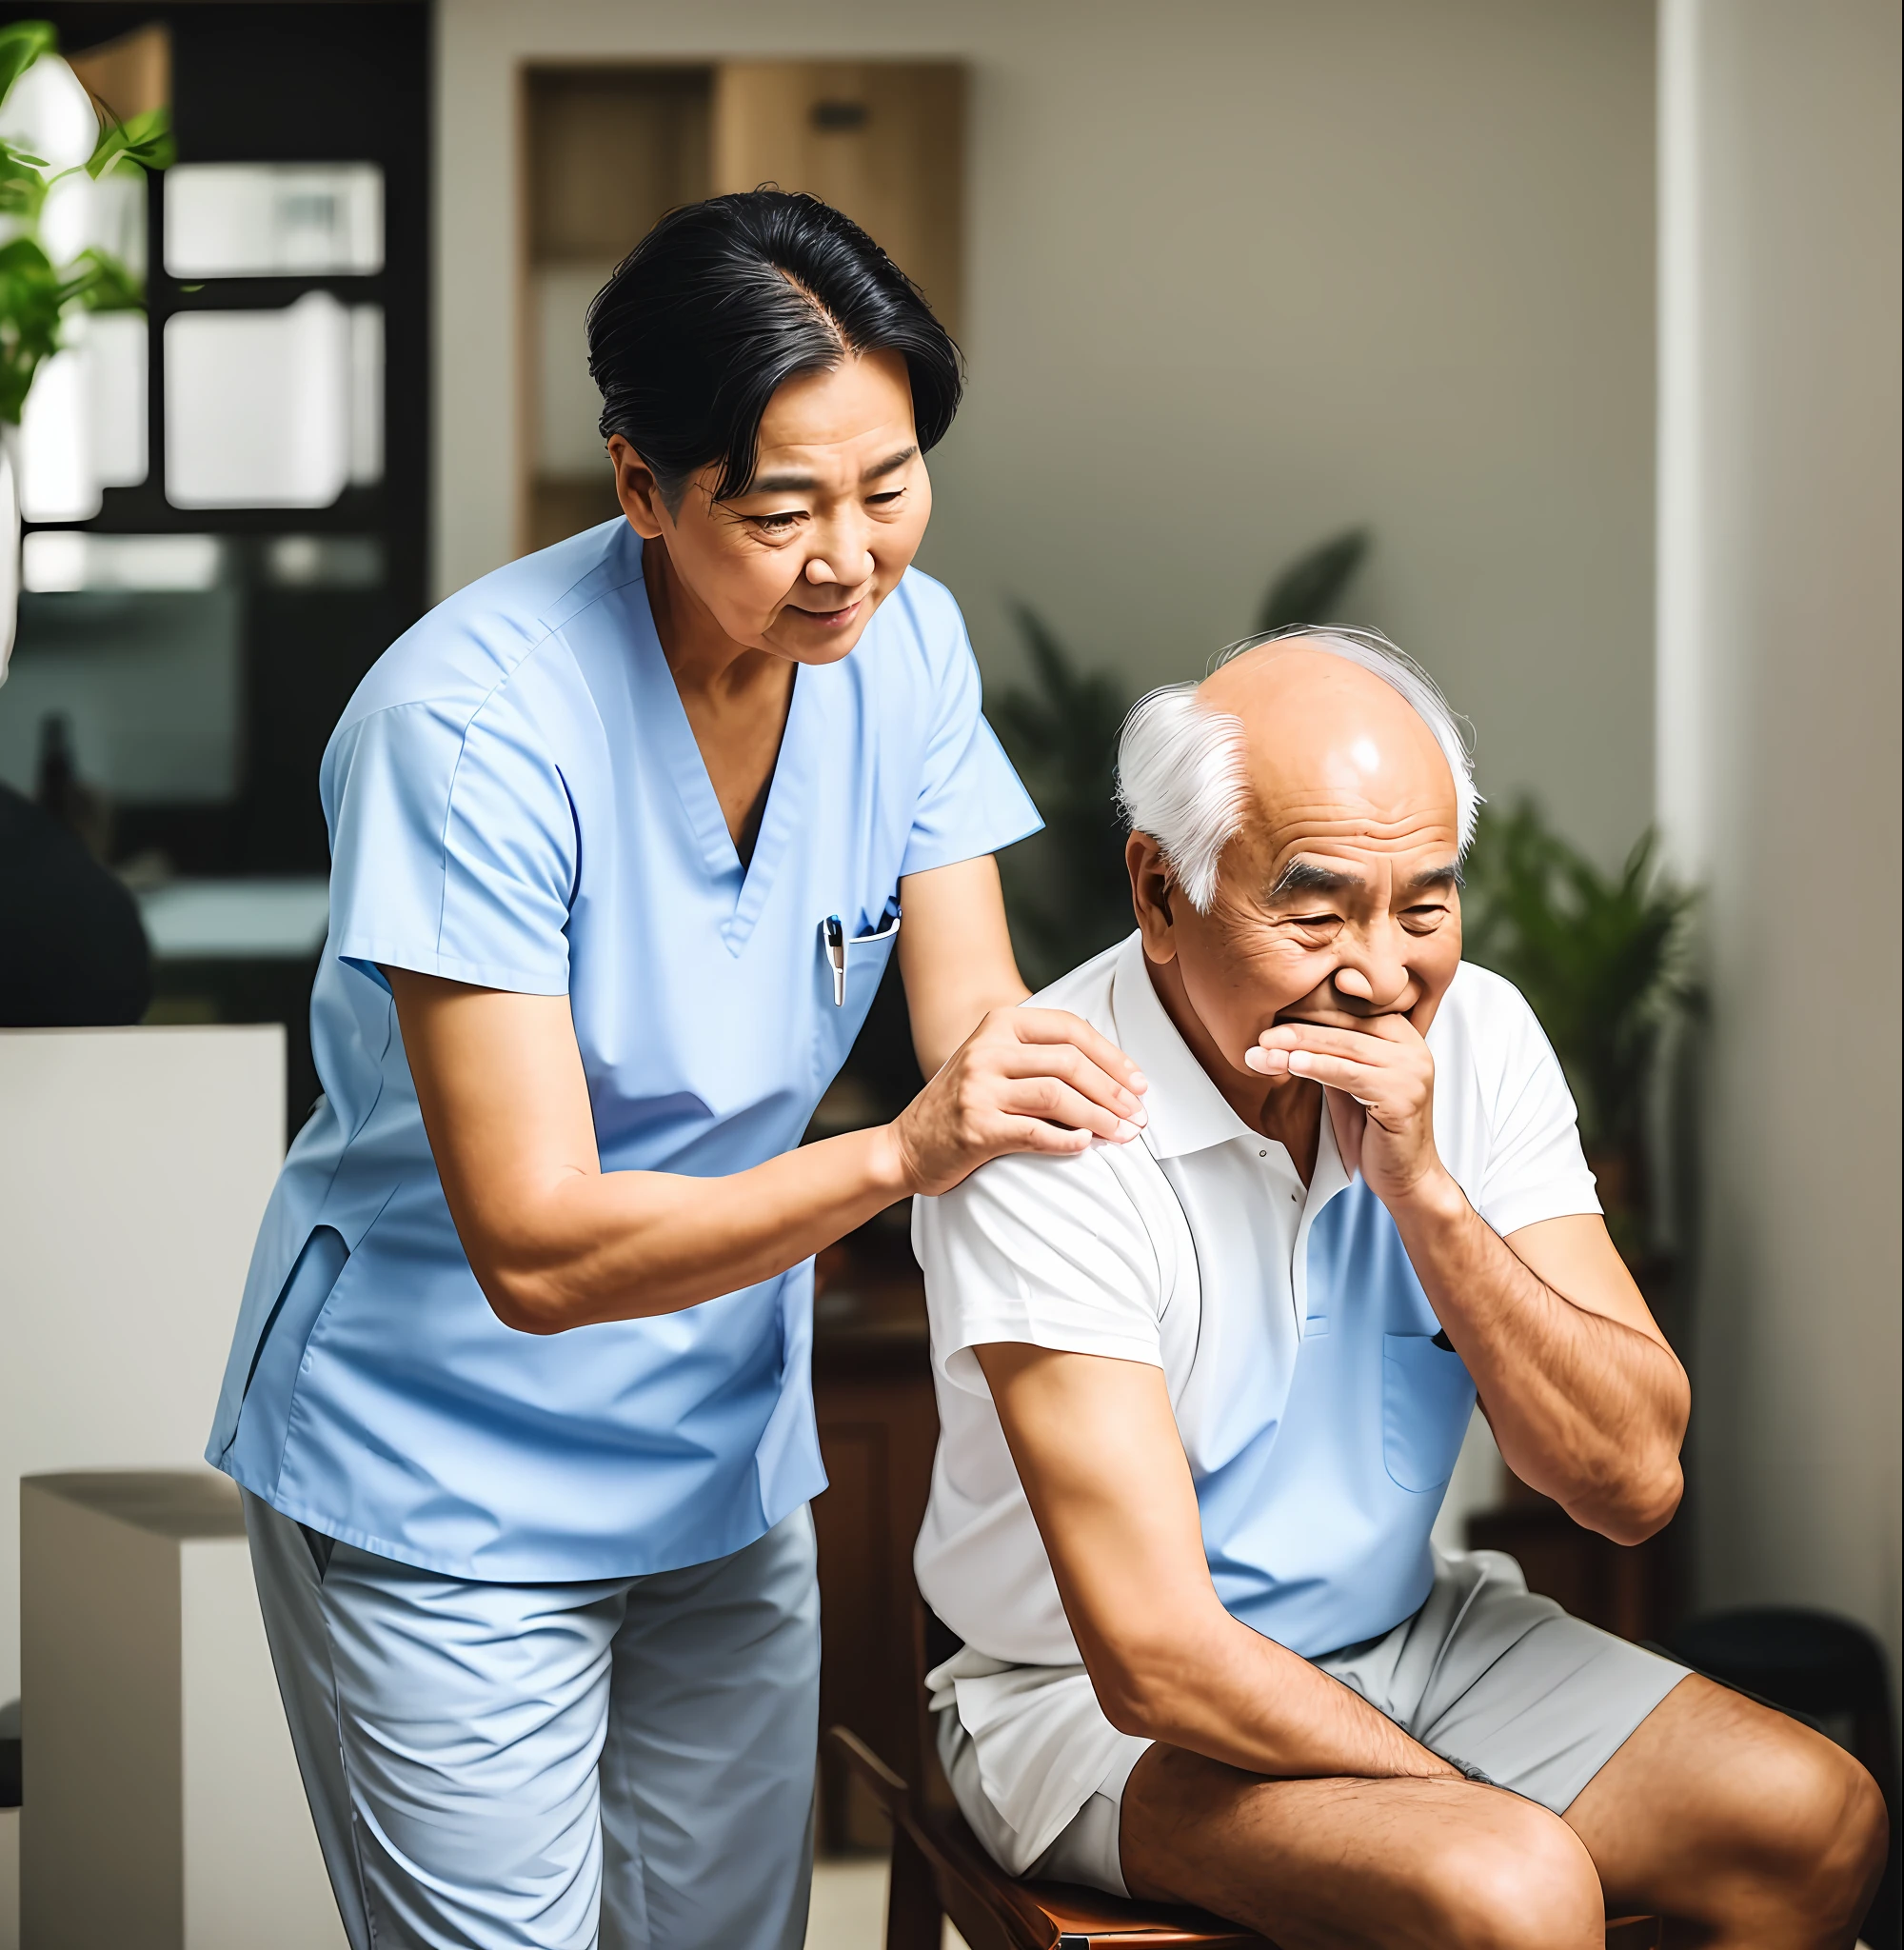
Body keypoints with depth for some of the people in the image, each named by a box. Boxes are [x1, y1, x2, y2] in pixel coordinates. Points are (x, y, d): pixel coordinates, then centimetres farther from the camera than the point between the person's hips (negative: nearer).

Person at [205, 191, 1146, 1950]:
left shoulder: (901, 644, -7)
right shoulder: (474, 721, -27)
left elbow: (973, 1009, -7)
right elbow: (537, 1249, -29)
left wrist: (1019, 1066, -31)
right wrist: (898, 1155, -41)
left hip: (726, 1463, 6)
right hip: (447, 1493, -6)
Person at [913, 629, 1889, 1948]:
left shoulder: (1477, 1038, -6)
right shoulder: (1050, 1132, -24)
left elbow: (1633, 1484, -11)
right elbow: (1158, 1657, -27)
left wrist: (1424, 1189, -22)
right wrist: (1489, 1803, -20)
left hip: (1408, 1632, 6)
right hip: (1098, 1703, -6)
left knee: (1824, 1824, -12)